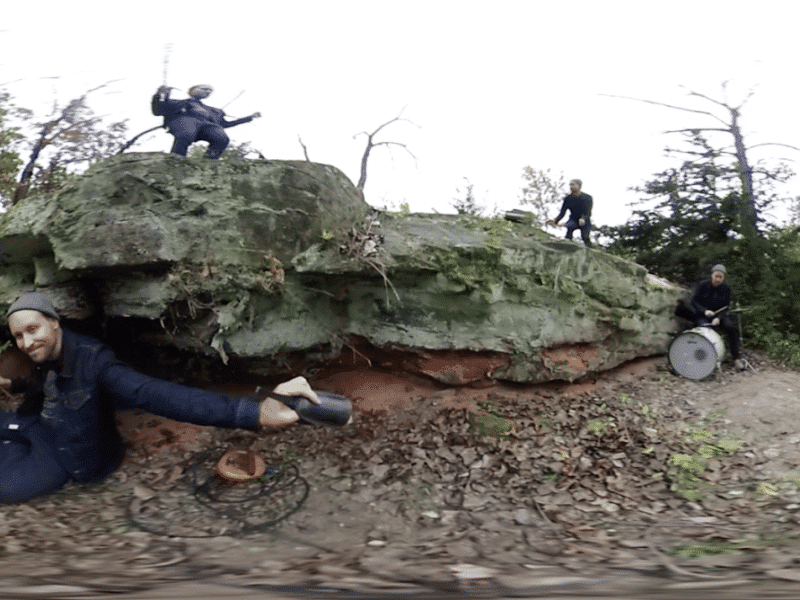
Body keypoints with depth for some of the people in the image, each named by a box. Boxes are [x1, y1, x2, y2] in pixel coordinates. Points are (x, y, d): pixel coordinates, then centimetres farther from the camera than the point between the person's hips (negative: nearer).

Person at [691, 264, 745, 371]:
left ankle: (736, 357, -17)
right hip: (703, 316, -2)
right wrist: (705, 311, -22)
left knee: (731, 326, -26)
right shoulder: (703, 286, -6)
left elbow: (726, 307, 0)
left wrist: (718, 318, -20)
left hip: (720, 314, 2)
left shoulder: (726, 288, 0)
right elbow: (694, 302, -4)